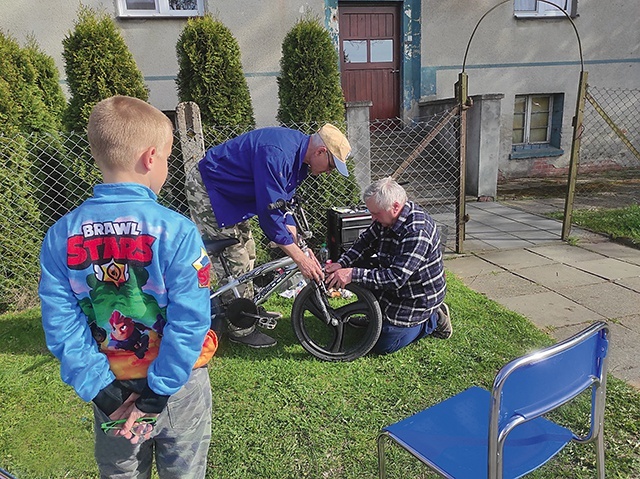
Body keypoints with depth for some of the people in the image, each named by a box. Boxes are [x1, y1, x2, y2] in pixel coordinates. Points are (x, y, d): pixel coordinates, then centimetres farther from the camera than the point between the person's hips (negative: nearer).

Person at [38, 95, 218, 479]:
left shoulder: (61, 235, -10)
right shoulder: (176, 231, -22)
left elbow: (60, 322, -11)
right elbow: (189, 321, -23)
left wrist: (100, 389, -7)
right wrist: (157, 393, -14)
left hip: (112, 389, 4)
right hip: (179, 386, -3)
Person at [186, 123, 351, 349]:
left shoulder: (299, 154, -2)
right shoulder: (276, 154, -33)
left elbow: (283, 203, 3)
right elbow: (269, 212, -34)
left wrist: (298, 246, -6)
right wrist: (300, 258, -30)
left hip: (228, 191, 10)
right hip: (207, 189, -10)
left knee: (246, 252, 16)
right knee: (234, 260, -7)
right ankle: (241, 328, 7)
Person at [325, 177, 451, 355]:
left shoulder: (417, 232, -34)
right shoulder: (387, 218, -7)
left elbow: (396, 278, -36)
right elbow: (365, 241, 1)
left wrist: (353, 274, -37)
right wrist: (341, 264, -15)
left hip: (417, 298, -8)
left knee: (382, 346, -2)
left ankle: (433, 320, 11)